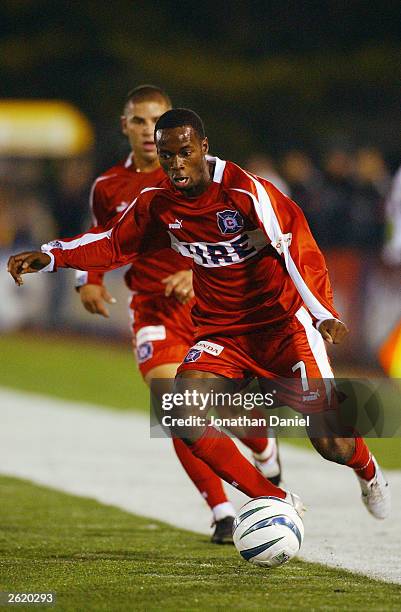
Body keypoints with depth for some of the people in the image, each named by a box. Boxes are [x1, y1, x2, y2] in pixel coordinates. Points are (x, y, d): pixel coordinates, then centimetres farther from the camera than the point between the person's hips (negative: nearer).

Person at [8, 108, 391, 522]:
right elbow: (114, 245, 13)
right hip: (220, 330, 5)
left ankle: (368, 473, 31)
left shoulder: (247, 192, -20)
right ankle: (278, 502, -4)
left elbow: (298, 249, -23)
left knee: (332, 444, -10)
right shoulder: (157, 203, -3)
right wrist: (49, 257, 2)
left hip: (282, 324, -5)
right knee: (185, 416, -21)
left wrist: (323, 314, -36)